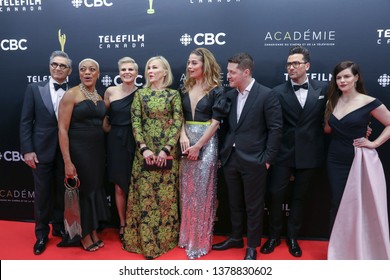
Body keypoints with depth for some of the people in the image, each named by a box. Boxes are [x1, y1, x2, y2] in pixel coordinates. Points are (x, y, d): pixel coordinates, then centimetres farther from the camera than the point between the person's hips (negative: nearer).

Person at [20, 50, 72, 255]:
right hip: (42, 150, -1)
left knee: (62, 191, 13)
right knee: (42, 193, 8)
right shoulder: (34, 89, 2)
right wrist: (27, 149, -8)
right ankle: (42, 233, 25)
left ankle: (59, 226, 32)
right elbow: (25, 121, -1)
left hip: (66, 151, 1)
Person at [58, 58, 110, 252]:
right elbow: (62, 129, -14)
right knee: (82, 191, 5)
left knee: (96, 189, 13)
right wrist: (67, 162, -19)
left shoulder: (100, 97, 9)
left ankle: (94, 232, 30)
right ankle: (85, 236, 23)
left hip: (98, 150, 6)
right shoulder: (71, 94, -9)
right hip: (78, 150, -6)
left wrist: (103, 152, 3)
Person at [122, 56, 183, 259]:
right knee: (145, 194, 4)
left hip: (167, 151, -1)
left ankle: (165, 237, 21)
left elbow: (178, 123, -5)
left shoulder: (173, 94, 2)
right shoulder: (140, 94, 6)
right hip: (145, 151, 1)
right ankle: (146, 239, 16)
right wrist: (144, 148, -11)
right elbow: (135, 122, 0)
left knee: (166, 194, 6)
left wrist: (166, 149, -14)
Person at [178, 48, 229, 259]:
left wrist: (198, 146, -14)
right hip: (186, 143, 5)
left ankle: (200, 240, 16)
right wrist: (183, 135, -8)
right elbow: (181, 116, 11)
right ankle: (187, 234, 26)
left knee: (202, 191, 1)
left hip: (206, 143, -5)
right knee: (187, 190, 10)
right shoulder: (185, 89, 10)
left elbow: (215, 122, -10)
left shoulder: (216, 90, -5)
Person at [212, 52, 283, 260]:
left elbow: (275, 128, -9)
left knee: (253, 206, 8)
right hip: (230, 159, 6)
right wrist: (224, 152, 7)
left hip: (253, 161, -5)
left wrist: (268, 158, -11)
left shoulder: (266, 95, -9)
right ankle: (236, 238, 36)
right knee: (234, 203, 18)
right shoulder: (229, 95, 8)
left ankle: (252, 246, 24)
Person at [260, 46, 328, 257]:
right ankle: (274, 236, 24)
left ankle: (292, 238, 30)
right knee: (276, 194, 3)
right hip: (283, 153, -1)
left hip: (309, 154, 1)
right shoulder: (278, 92, -3)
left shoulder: (323, 89, 2)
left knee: (298, 197, 13)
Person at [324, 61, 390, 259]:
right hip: (336, 160, 4)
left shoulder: (369, 103, -9)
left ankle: (363, 251, 24)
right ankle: (337, 248, 25)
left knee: (361, 206, 4)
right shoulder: (333, 102, 5)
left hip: (359, 160, -4)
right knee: (337, 204, 11)